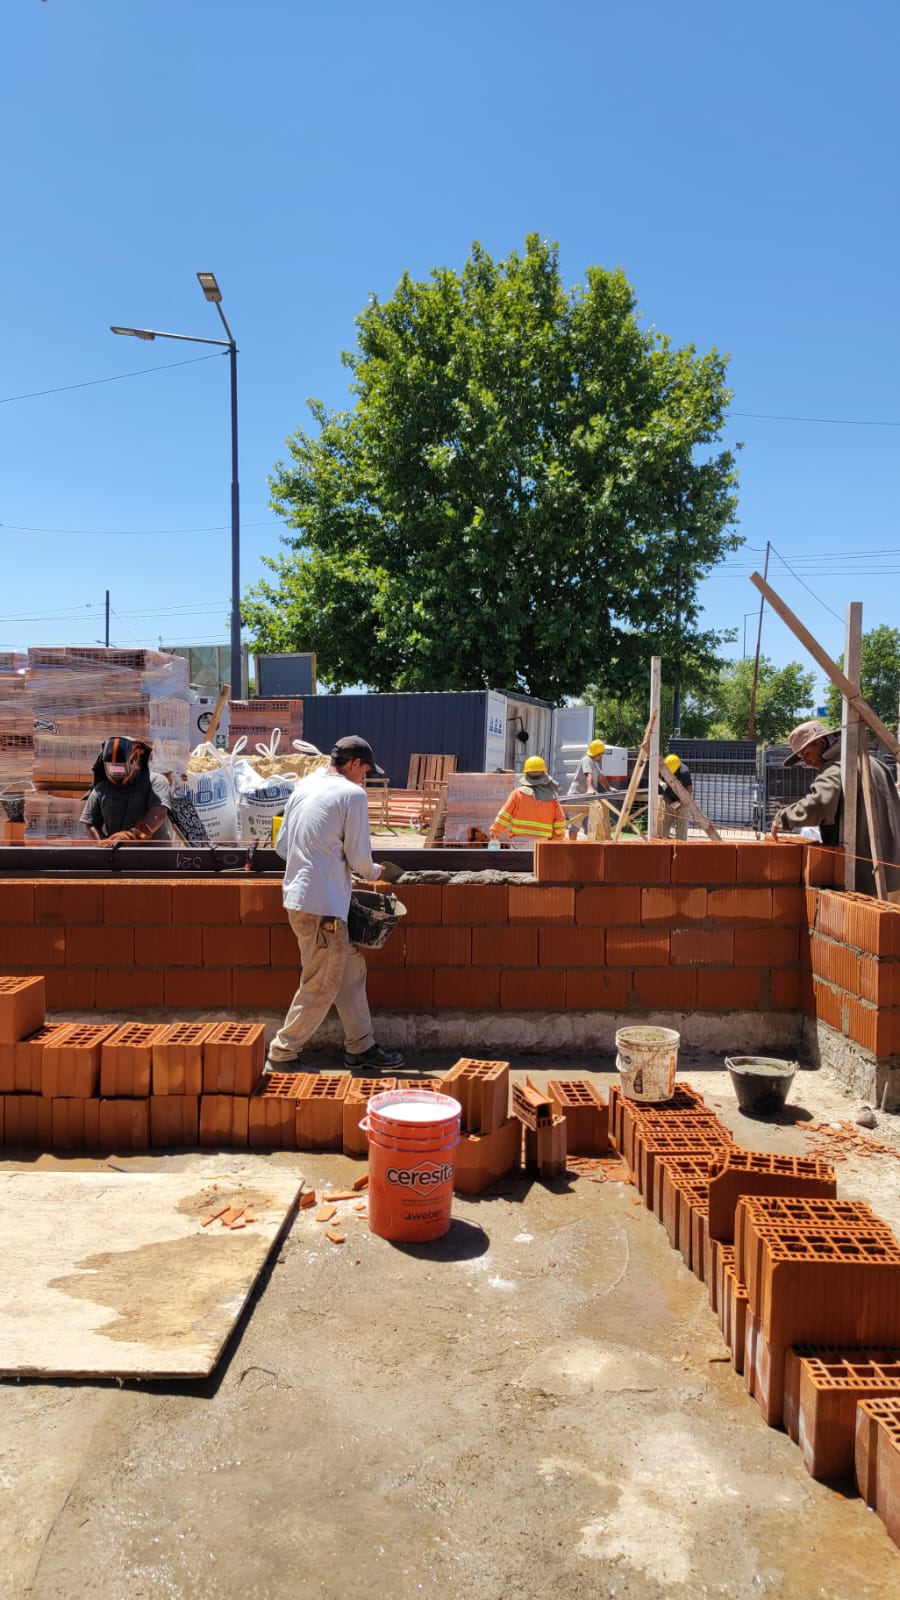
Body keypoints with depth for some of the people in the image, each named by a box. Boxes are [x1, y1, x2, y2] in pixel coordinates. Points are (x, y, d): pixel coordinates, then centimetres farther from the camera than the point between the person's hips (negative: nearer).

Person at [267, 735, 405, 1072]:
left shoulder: (303, 788, 14)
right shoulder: (352, 794, -10)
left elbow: (281, 846, 16)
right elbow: (359, 858, -9)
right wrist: (373, 872, 12)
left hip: (298, 896, 9)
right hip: (322, 905, -9)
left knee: (351, 969, 17)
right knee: (322, 986, 2)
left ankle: (360, 1047, 25)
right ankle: (282, 1054, 10)